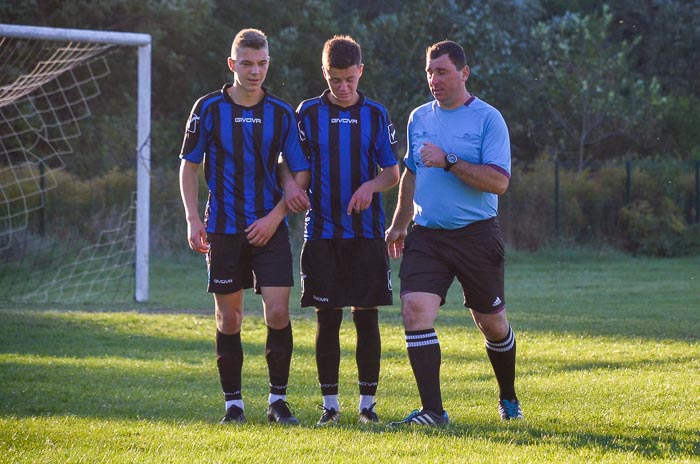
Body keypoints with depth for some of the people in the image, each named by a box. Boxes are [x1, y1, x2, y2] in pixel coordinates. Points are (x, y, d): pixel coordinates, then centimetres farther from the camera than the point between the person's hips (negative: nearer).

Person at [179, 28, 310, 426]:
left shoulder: (282, 113, 1)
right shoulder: (209, 109, 0)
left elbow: (301, 172, 4)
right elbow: (189, 166, 6)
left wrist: (275, 216, -8)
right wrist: (193, 220, -3)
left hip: (270, 228, 0)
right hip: (224, 228, 0)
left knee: (278, 313, -8)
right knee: (229, 318, 3)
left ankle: (278, 401, 3)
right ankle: (234, 404, 12)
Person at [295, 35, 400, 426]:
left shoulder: (376, 115, 5)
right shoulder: (309, 113, 5)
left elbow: (393, 173, 6)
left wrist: (371, 186, -14)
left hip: (367, 233, 0)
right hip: (322, 232, 0)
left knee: (366, 318, 1)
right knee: (327, 319, 1)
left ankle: (368, 402, 9)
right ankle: (330, 403, 8)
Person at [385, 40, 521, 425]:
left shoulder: (487, 119, -8)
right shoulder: (419, 118, 9)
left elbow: (499, 182, -17)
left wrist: (449, 161, -22)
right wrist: (399, 224, 26)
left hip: (477, 235, -4)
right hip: (426, 235, 4)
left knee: (491, 322, 9)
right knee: (415, 309, -16)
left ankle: (508, 399, 34)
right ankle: (432, 411, -16)